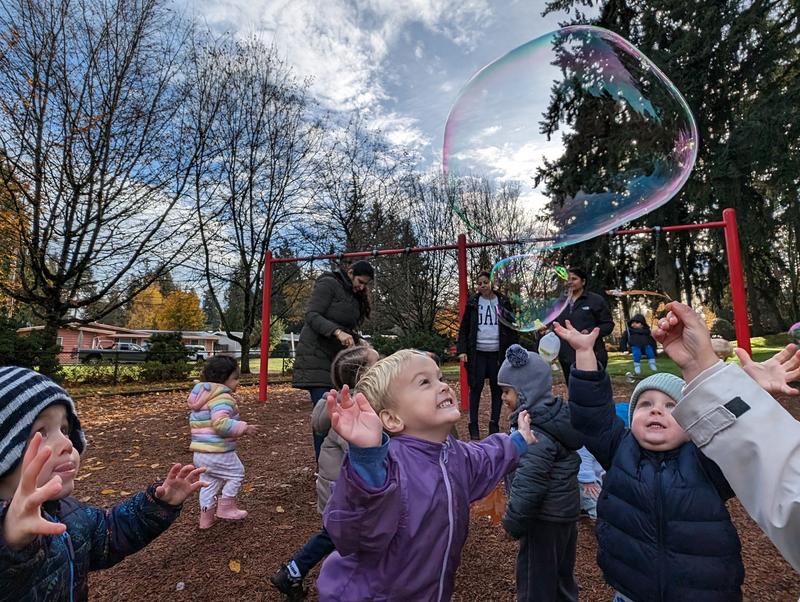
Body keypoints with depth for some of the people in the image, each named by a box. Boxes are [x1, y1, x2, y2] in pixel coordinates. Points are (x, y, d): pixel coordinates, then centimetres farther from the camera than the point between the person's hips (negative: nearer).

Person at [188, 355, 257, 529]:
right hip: (218, 453, -9)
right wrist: (243, 428, -25)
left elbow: (193, 420, 23)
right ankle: (226, 507, 19)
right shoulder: (222, 397, -21)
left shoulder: (200, 395, 12)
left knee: (209, 482, 21)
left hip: (200, 453, 9)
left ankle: (206, 516, 29)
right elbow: (221, 423, -34)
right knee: (236, 474, 11)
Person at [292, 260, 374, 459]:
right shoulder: (328, 284, -8)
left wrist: (358, 341, -3)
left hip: (337, 357, 7)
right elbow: (312, 315, -17)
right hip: (316, 355, -7)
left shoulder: (355, 297, 17)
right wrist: (338, 332, -30)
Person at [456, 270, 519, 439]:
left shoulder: (503, 302, 5)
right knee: (476, 388, 1)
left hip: (497, 352, 1)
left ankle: (494, 424, 16)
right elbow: (464, 328, 5)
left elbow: (512, 327, 7)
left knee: (497, 388, 5)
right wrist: (462, 350, -5)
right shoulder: (473, 303, 5)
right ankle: (473, 425, 9)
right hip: (477, 352, 0)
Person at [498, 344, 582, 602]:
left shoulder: (536, 433, -28)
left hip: (545, 520, -9)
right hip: (567, 510, 9)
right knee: (561, 574, 26)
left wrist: (512, 522, -17)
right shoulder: (556, 414, 1)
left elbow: (528, 484, -29)